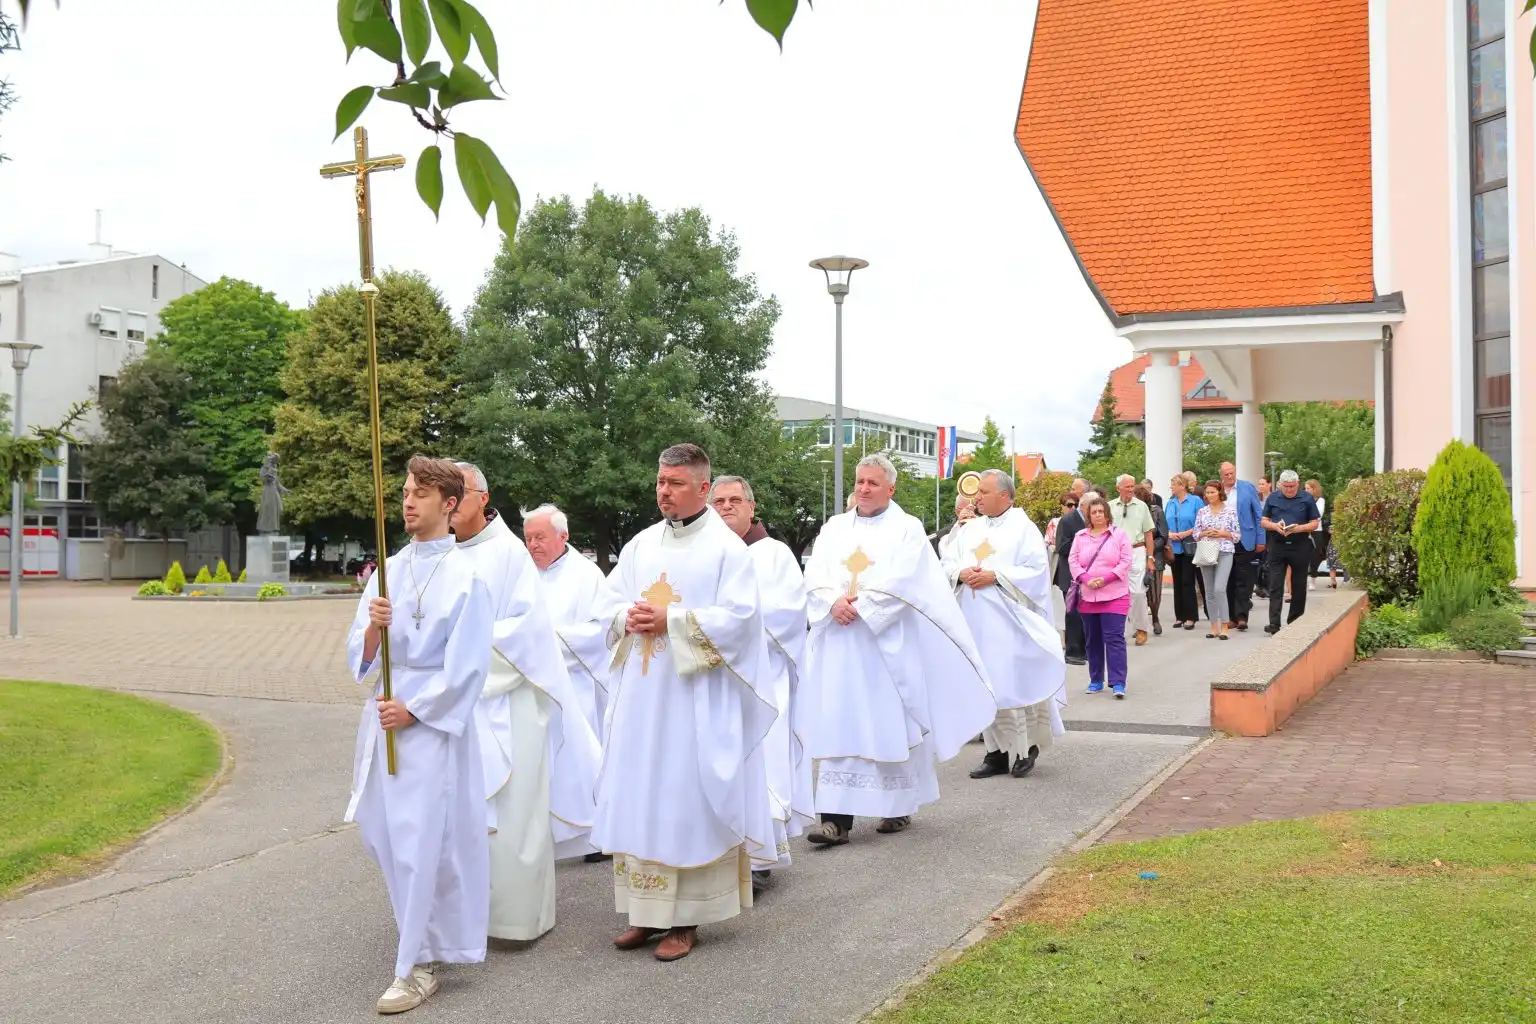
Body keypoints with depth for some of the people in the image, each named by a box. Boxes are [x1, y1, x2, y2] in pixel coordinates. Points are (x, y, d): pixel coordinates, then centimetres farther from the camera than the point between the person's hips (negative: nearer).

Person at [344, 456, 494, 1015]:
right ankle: (423, 937, 34)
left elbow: (467, 666, -12)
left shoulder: (465, 576, -9)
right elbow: (360, 652, 6)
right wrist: (374, 626, -15)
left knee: (421, 840, -4)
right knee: (381, 832, 13)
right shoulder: (388, 571, 8)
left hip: (435, 720, -6)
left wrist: (413, 710, -14)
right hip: (385, 714, 7)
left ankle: (418, 965, 7)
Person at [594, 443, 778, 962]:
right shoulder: (641, 545, 12)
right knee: (638, 796, 7)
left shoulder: (727, 548, -5)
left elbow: (736, 617, -13)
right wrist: (629, 619, -9)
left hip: (694, 698, -6)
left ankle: (686, 917, 6)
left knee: (687, 798, -2)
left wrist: (670, 620, -18)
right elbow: (610, 603, 13)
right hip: (639, 695, 6)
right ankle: (647, 910, 16)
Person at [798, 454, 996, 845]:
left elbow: (902, 582, -11)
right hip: (839, 645, 3)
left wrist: (859, 606, -16)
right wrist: (835, 602, -15)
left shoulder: (907, 529, 2)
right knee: (837, 724, -3)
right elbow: (814, 577, 4)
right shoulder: (834, 528, 14)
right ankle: (836, 817, -4)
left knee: (892, 724, 3)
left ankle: (898, 806, 19)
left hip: (887, 642, -3)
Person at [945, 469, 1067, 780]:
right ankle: (996, 753, 11)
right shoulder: (971, 528, 13)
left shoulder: (1023, 528, -4)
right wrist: (961, 573, -9)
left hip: (1009, 621, -5)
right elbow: (948, 564, 13)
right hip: (976, 621, 5)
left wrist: (995, 576, -17)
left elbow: (1036, 570, -12)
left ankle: (1028, 747, 14)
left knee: (1016, 683, -4)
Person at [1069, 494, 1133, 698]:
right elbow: (1073, 561, 5)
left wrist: (1107, 578, -14)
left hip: (1114, 595, -4)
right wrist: (1085, 579, -12)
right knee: (1093, 640, 10)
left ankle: (1118, 683, -11)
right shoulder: (1080, 536, 10)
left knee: (1114, 638, -10)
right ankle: (1096, 680, 20)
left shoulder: (1119, 534, 1)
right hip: (1087, 596, 4)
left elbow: (1127, 561, -5)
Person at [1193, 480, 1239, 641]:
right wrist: (1205, 533, -9)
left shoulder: (1231, 511, 1)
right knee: (1209, 591, 5)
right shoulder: (1201, 512, 9)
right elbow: (1195, 535, 11)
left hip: (1224, 553, -4)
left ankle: (1224, 626, -6)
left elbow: (1237, 535, 2)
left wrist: (1222, 533, -13)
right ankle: (1214, 626, 12)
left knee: (1219, 589, -15)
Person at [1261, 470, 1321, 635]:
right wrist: (1275, 526, -13)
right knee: (1275, 586, -7)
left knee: (1298, 586, 9)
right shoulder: (1272, 498, 5)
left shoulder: (1307, 498, 1)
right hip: (1278, 546, 0)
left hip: (1301, 546, 0)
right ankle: (1274, 623, -10)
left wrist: (1299, 528, -17)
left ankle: (1295, 622, 20)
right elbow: (1263, 522, 8)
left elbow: (1314, 523, 2)